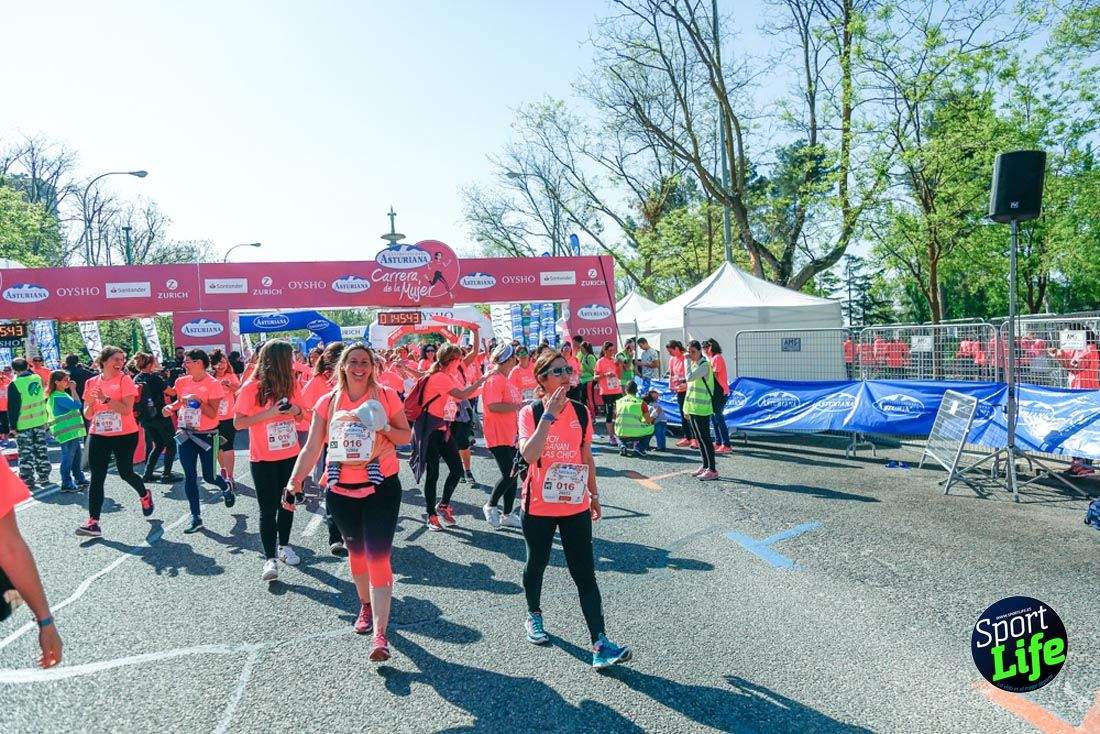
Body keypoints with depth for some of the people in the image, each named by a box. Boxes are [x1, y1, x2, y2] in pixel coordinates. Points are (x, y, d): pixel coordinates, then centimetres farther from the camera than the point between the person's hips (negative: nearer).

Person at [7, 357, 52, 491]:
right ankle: (44, 478, 21)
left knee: (26, 454, 4)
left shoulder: (14, 384, -14)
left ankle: (28, 482, 9)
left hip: (23, 425, -5)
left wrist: (12, 425, -5)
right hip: (40, 421, 5)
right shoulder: (38, 378, 0)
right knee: (41, 450, 14)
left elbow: (13, 407, -10)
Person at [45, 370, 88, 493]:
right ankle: (67, 484, 4)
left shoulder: (62, 394, 14)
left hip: (73, 430, 10)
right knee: (68, 458, -3)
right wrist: (73, 389, -18)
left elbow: (75, 406, 18)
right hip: (66, 431, -10)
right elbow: (77, 404, -25)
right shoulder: (58, 397, -17)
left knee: (76, 456, 18)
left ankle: (79, 479, 29)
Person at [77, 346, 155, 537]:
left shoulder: (124, 380, -7)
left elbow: (126, 410, -18)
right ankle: (93, 522, 0)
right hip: (98, 436, 3)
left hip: (125, 435, -3)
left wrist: (105, 399, -25)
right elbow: (88, 415, 7)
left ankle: (145, 495, 36)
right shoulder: (92, 382, 5)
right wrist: (90, 403, -13)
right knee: (96, 478, -1)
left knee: (125, 473, 5)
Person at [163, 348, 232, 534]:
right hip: (185, 435, 5)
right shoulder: (182, 382, 2)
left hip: (206, 436, -4)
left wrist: (197, 400, -26)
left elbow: (213, 414, -16)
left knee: (209, 476, 4)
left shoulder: (213, 384, -13)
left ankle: (226, 487, 40)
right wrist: (171, 407, -1)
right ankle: (196, 518, 11)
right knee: (190, 477, 3)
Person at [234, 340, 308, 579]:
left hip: (291, 455, 5)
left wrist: (296, 410, -11)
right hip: (263, 459, -4)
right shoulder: (251, 388, -13)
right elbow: (238, 422, -12)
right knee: (268, 509, -1)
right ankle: (270, 558, 6)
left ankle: (284, 546, 32)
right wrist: (268, 413, -23)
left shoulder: (292, 383, 0)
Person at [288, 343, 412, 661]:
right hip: (341, 490, 3)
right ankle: (366, 606, 41)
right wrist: (294, 483, -9)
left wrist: (385, 428, -17)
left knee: (378, 557, -9)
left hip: (381, 487, -3)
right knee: (356, 552, 18)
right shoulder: (328, 402, 1)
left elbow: (406, 436, 3)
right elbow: (311, 448, 1)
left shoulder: (386, 396, -4)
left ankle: (380, 635, -10)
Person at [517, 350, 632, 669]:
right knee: (537, 564, 17)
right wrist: (549, 414, -28)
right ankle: (534, 617, 43)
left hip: (576, 505, 2)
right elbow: (529, 454, -27)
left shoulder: (581, 412, 1)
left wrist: (594, 494, 14)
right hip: (539, 506, -2)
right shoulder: (530, 413, -10)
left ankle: (600, 644, -2)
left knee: (585, 574, -2)